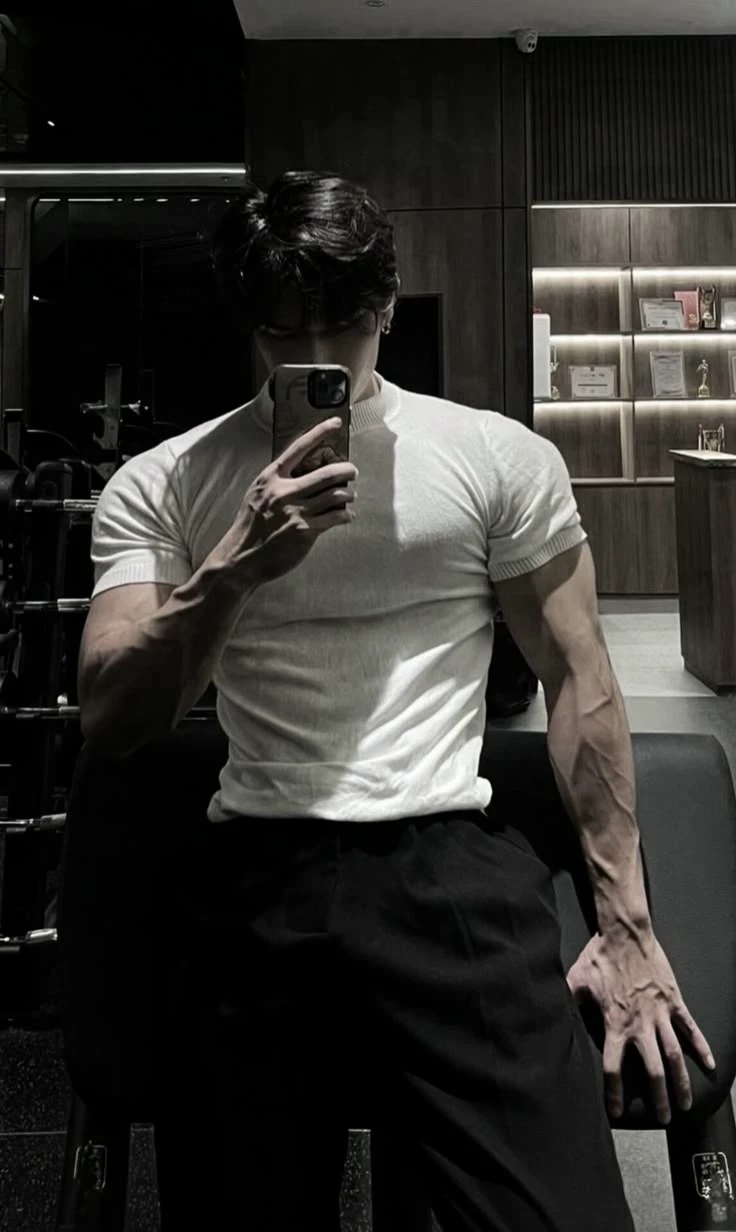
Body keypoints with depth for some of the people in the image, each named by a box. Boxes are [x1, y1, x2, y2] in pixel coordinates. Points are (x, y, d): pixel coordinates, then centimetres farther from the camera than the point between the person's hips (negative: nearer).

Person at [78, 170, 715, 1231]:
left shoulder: (503, 459, 4)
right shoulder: (158, 488, 6)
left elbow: (578, 680, 5)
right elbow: (111, 725, -1)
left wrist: (627, 925, 2)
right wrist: (235, 567, -17)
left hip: (455, 871, -1)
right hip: (253, 883, 2)